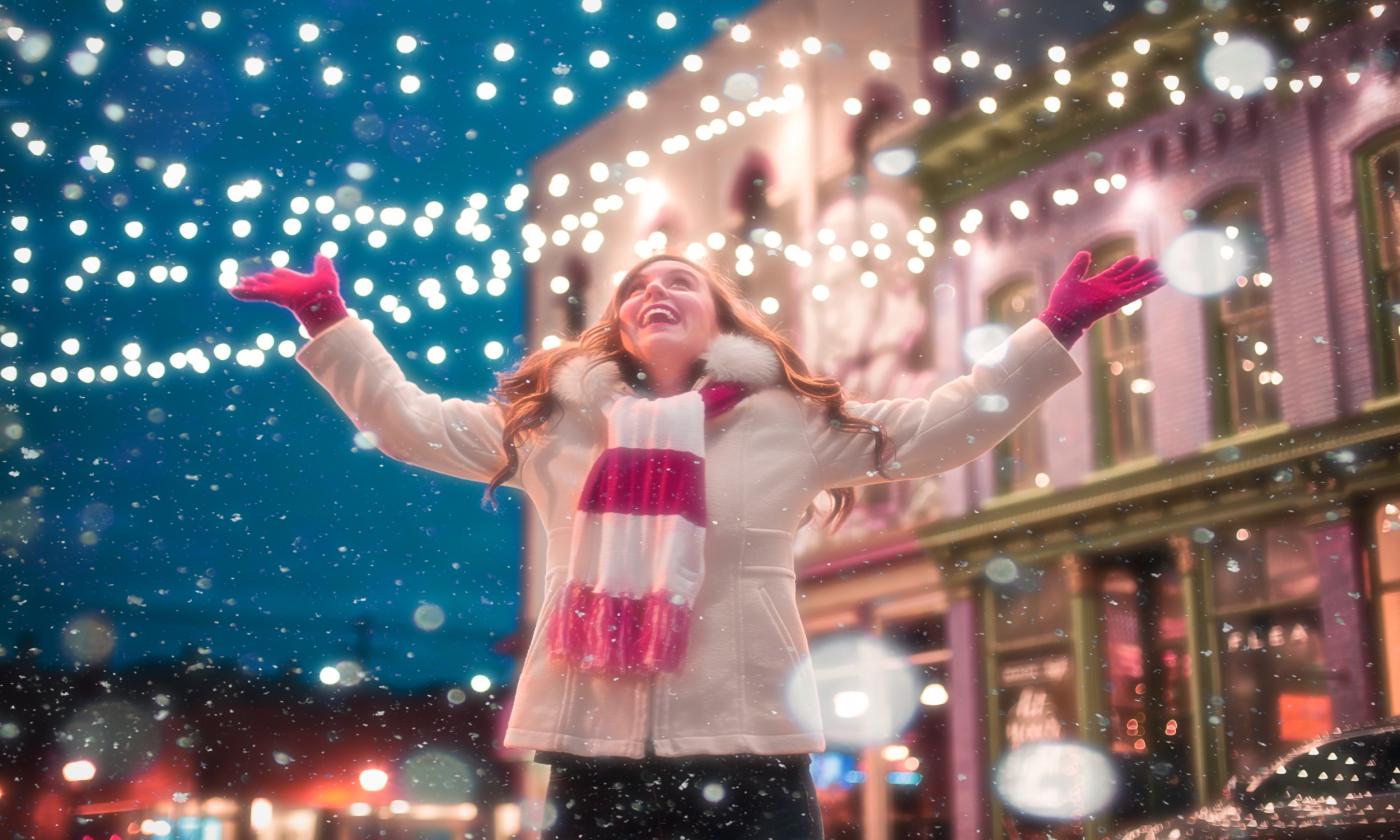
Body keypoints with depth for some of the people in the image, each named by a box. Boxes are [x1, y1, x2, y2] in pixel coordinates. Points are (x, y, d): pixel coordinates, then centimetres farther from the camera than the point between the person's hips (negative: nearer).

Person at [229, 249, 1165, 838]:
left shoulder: (791, 422, 5)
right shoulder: (550, 421, 12)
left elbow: (944, 426, 4)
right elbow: (412, 422, 15)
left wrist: (1054, 332, -2)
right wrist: (329, 320, 11)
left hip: (748, 751, -1)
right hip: (596, 754, 2)